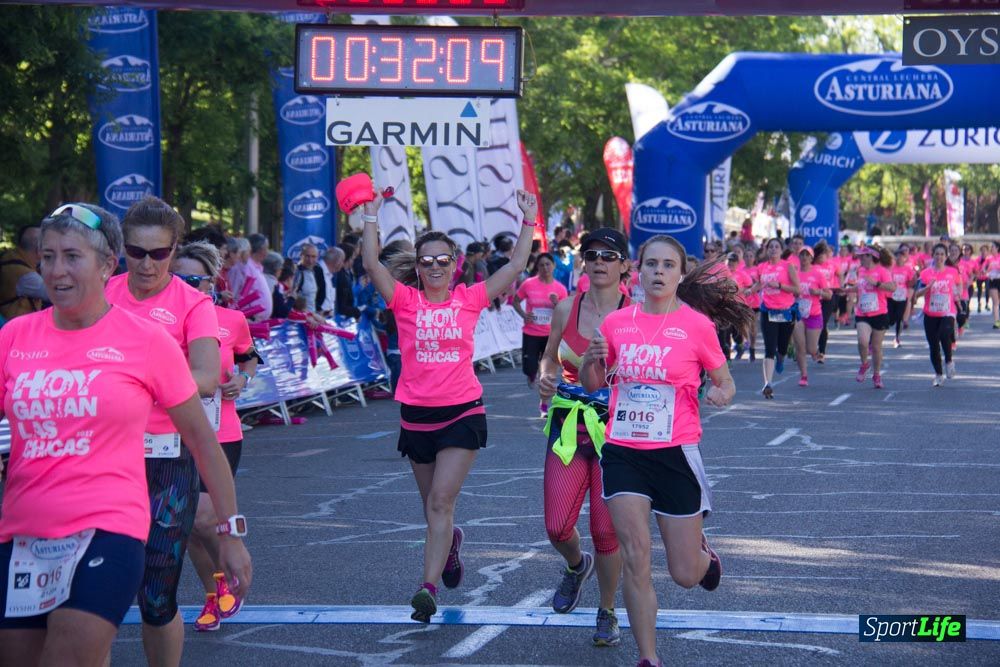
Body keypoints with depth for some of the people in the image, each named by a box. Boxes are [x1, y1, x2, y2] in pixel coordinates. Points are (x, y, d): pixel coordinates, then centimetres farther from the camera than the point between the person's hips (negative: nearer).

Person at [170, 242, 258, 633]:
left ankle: (225, 575, 15)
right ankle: (212, 596, 30)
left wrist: (243, 380, -1)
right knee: (190, 524, 9)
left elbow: (249, 359, 18)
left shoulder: (232, 320, -1)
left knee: (203, 517, -15)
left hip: (221, 435, -2)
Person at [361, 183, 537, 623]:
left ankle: (429, 587, -16)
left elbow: (515, 266, -1)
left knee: (441, 501, -13)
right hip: (416, 415, 2)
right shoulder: (406, 301, 0)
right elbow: (372, 264, -12)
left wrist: (529, 222, -4)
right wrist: (371, 219, -15)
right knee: (432, 504, 17)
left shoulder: (469, 299, 1)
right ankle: (450, 540, 50)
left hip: (462, 412, -2)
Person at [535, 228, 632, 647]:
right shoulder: (566, 309, 4)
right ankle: (577, 565, 35)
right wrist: (545, 379, -3)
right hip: (568, 426, 3)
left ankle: (607, 613, 19)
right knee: (557, 527, -2)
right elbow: (550, 356, 18)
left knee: (606, 530, -2)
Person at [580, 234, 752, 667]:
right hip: (622, 452, 2)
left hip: (676, 453, -2)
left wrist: (721, 394, -19)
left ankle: (704, 553, 42)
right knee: (636, 559, -8)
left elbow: (725, 382, 5)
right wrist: (591, 361, -8)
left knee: (685, 575, 5)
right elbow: (593, 385, 14)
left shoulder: (697, 324, -6)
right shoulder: (616, 323, 2)